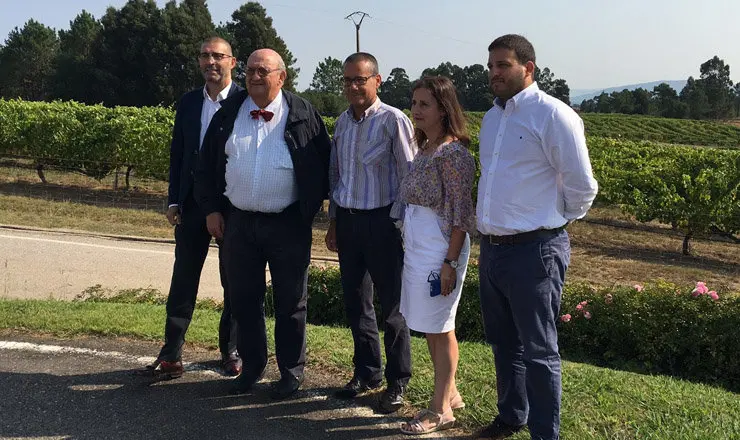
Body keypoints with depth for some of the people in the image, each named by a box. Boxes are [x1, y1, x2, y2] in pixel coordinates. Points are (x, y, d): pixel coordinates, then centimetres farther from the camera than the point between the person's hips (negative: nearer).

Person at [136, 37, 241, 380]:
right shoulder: (188, 103, 9)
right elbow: (177, 154, 10)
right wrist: (174, 201, 4)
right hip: (193, 203, 3)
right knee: (183, 279, 4)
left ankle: (230, 351, 22)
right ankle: (171, 355, 10)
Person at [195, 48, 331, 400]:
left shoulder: (303, 115, -3)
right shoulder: (228, 114, 5)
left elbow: (324, 164, 2)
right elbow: (207, 164, 10)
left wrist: (312, 206, -2)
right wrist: (211, 209, 3)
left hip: (288, 225, -3)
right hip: (238, 222, 3)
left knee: (290, 303, 6)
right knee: (243, 299, 12)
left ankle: (291, 371, 21)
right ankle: (252, 366, 28)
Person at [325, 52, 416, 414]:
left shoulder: (393, 121, -10)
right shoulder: (342, 122, 10)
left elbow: (410, 177, -9)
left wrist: (397, 223, -11)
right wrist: (334, 222, 16)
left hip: (382, 221, -6)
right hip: (347, 220, 6)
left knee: (391, 306, 3)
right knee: (354, 301, 14)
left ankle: (397, 383, 18)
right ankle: (367, 373, 30)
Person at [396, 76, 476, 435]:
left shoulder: (453, 153, -15)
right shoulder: (425, 148, 12)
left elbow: (461, 215, -17)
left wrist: (450, 262, -20)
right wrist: (409, 248, 12)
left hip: (439, 247, -8)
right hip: (415, 245, 8)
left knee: (439, 327, 2)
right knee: (428, 326, 15)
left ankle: (441, 409, 15)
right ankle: (449, 393, 31)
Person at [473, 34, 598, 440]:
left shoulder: (552, 115, -12)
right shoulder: (491, 117, 12)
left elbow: (582, 186, -9)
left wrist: (554, 222, 2)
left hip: (534, 251, -8)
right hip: (492, 249, 8)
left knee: (538, 351, 2)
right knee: (503, 343, 20)